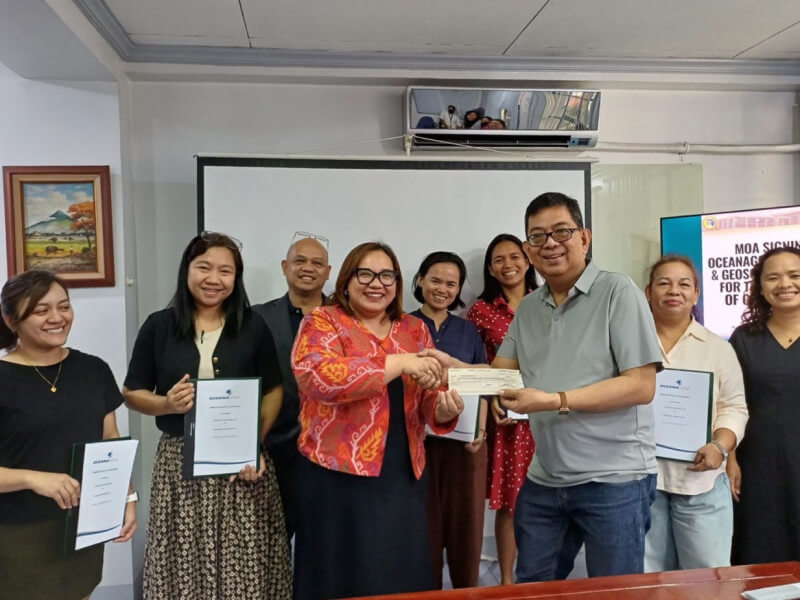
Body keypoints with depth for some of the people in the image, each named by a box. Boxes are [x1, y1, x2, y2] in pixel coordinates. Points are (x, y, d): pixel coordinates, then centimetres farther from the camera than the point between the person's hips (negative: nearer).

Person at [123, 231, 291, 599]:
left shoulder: (253, 326, 2)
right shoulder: (158, 326, 2)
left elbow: (273, 391, 4)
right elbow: (132, 393, 6)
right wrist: (167, 404, -14)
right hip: (180, 461, 0)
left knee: (246, 565, 4)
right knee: (184, 562, 4)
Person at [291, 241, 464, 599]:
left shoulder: (415, 330, 11)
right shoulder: (322, 322, -3)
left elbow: (429, 402, 10)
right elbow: (316, 375, -22)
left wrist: (444, 409, -14)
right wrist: (398, 363, -22)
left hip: (403, 476, 4)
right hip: (339, 475, -4)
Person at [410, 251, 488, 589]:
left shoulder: (469, 331, 10)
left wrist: (480, 428, -6)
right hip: (419, 440, -2)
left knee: (466, 521, 9)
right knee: (425, 525, 6)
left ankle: (468, 590, 26)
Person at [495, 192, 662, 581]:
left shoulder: (618, 293, -11)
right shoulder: (528, 308, 9)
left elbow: (641, 387, -17)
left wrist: (555, 401, -23)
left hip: (614, 478, -6)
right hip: (544, 480, 6)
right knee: (531, 589, 18)